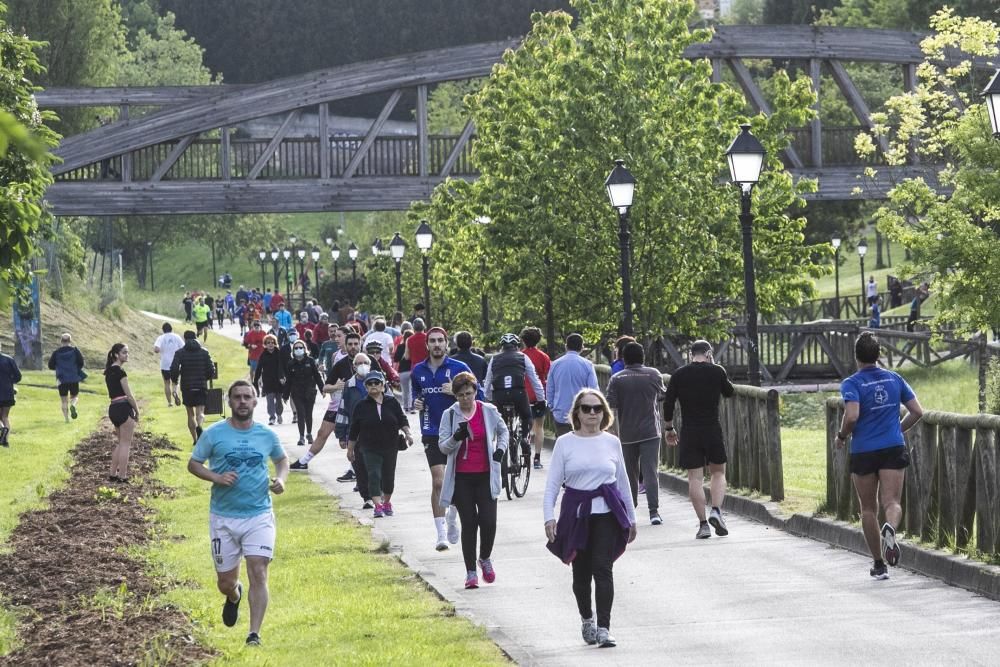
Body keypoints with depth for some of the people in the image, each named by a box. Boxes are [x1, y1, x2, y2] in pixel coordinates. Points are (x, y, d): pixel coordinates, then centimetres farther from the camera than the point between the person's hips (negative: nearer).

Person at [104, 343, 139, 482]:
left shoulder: (109, 371, 13)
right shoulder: (120, 372, -14)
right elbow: (128, 394, -13)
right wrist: (137, 411, -2)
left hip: (113, 408, 9)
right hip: (123, 407, -9)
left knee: (120, 443, 18)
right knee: (126, 443, -2)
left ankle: (113, 474, 19)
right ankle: (122, 476, -1)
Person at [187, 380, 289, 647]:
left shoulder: (267, 435, 4)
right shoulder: (214, 434, -2)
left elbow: (282, 459, 22)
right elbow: (193, 463, 3)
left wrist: (281, 479, 0)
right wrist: (216, 477, -15)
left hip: (259, 516, 0)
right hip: (223, 517, 0)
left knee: (258, 572, -16)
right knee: (226, 580, 8)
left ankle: (254, 634, -13)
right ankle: (234, 597, 47)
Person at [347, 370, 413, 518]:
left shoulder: (392, 402, 0)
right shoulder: (361, 406, -2)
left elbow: (402, 420, 7)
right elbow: (354, 430, 4)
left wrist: (407, 433, -10)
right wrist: (350, 449, 7)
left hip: (390, 447, 2)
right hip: (370, 449, -2)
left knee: (388, 476, 10)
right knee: (374, 475, -14)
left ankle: (387, 502, 33)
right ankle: (378, 506, -19)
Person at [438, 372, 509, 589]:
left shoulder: (489, 411, 3)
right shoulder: (450, 415, 0)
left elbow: (503, 432, 21)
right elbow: (443, 447, -4)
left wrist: (500, 451, 5)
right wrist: (457, 437, -23)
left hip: (485, 476, 1)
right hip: (461, 477, -1)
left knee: (488, 521, -8)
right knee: (468, 523, -1)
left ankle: (485, 559, 21)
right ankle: (471, 573, 6)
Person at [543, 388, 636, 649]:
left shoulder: (612, 442, 7)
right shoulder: (565, 443, 2)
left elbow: (622, 481, 16)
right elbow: (552, 483, 1)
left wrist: (631, 518, 19)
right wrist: (549, 517, -9)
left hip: (607, 513, 0)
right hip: (576, 513, 0)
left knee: (603, 568, -13)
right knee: (581, 572, 8)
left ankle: (603, 628, -15)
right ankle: (586, 619, 33)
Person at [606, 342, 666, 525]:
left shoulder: (616, 379, -3)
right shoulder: (653, 375, 0)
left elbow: (611, 407, -7)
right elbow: (663, 395, 17)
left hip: (627, 434, 1)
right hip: (650, 432, -1)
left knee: (630, 473, 14)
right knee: (650, 472, -5)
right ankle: (654, 511, -13)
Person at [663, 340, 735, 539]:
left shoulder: (679, 375, 1)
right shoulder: (717, 371, -1)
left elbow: (667, 403, 2)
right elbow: (730, 392, 17)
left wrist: (669, 429, 14)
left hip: (689, 432, 1)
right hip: (713, 429, 0)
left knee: (695, 478, 3)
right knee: (718, 472, 15)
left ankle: (703, 524, -1)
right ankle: (716, 511, -7)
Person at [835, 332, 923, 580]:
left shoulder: (852, 384, -6)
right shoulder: (894, 379, 7)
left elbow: (852, 415, -21)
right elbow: (917, 412, 6)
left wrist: (842, 436, -3)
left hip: (863, 452, -2)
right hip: (893, 448, 2)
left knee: (868, 509, 10)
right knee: (892, 502, -3)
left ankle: (879, 564, 14)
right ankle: (890, 528, -39)